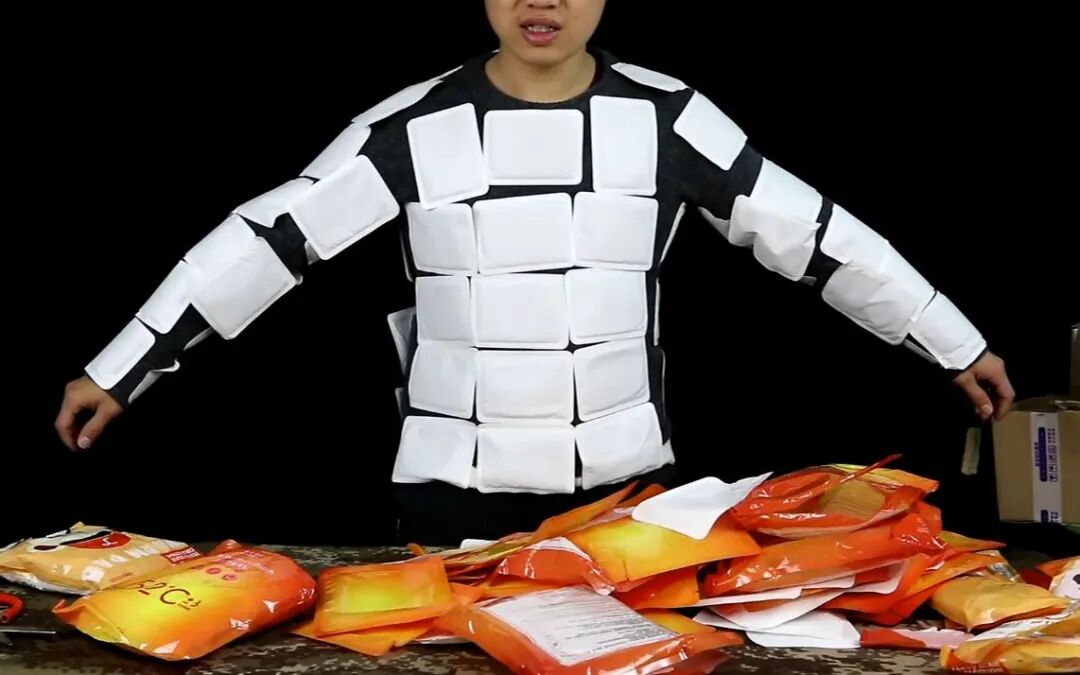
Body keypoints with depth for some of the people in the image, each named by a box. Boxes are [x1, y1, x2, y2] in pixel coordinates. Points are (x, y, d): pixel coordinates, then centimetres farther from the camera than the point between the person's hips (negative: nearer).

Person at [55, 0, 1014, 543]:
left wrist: (961, 347, 5)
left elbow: (811, 233, 2)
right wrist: (117, 372, -6)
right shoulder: (413, 129, -5)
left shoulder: (666, 116, -3)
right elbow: (266, 241, -4)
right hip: (457, 491, 0)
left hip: (626, 482, 1)